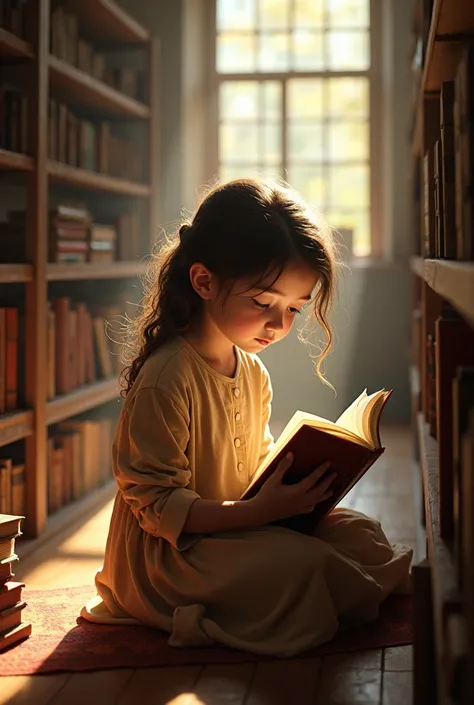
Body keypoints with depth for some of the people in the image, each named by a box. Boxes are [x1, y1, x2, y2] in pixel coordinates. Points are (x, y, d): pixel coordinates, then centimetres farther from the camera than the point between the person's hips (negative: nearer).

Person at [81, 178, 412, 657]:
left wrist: (298, 483, -6)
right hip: (167, 554, -9)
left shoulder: (253, 371, 7)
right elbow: (156, 505, -23)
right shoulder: (166, 378, -22)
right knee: (303, 563, -29)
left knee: (362, 534, 0)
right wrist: (259, 511, -32)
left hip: (237, 528, 9)